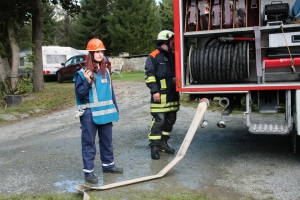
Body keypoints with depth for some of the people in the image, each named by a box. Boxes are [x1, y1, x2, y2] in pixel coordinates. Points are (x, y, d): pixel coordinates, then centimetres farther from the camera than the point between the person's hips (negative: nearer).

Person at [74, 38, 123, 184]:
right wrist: (88, 82, -25)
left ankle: (108, 165, 34)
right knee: (89, 143, 2)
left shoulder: (105, 71, 9)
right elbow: (79, 93, -11)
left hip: (105, 112, 6)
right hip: (89, 114, -6)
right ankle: (88, 171, 11)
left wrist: (115, 108, 14)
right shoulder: (83, 73, -9)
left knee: (107, 141, 18)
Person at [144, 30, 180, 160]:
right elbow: (149, 75, -13)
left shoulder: (173, 56, 16)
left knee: (170, 121, 12)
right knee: (158, 121, -8)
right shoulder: (153, 57, -7)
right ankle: (154, 147, 0)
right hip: (160, 96, -8)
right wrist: (155, 91, -19)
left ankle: (163, 143, 25)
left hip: (172, 96, 8)